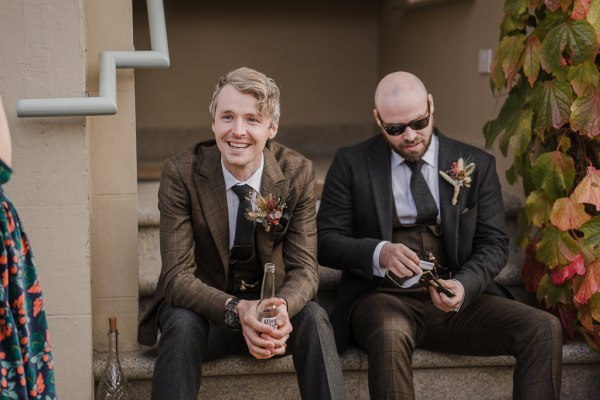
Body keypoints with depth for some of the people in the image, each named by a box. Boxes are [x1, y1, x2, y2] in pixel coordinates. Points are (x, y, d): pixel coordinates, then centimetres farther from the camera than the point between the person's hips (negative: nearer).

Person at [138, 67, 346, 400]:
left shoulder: (297, 172, -10)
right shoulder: (181, 173, -16)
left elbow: (304, 268, -12)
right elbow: (177, 276, -20)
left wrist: (281, 309, -36)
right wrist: (237, 310, -39)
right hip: (204, 307, -1)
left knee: (312, 317, -29)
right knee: (183, 324, -33)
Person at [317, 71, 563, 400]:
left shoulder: (476, 165, 8)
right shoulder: (352, 164, 4)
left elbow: (493, 243, 6)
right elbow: (326, 241, 0)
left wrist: (464, 286, -16)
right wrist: (379, 253, -21)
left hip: (459, 299, 2)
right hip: (383, 298, -2)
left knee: (544, 329, -20)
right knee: (389, 333, -38)